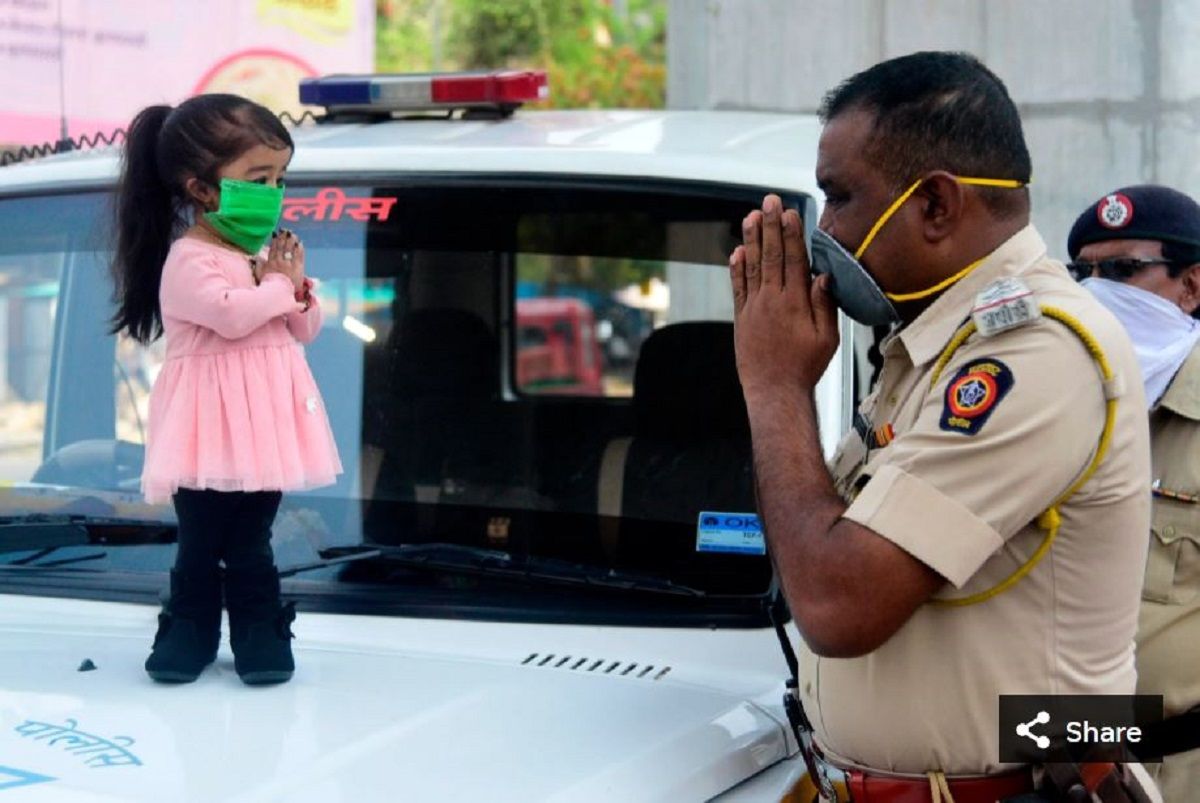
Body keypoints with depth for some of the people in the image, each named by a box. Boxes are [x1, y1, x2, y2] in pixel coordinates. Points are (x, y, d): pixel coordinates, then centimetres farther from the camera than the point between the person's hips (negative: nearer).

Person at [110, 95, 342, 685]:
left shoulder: (267, 252, 11)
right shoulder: (189, 261, -13)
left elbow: (304, 330, 15)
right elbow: (231, 314, -28)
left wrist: (297, 287, -6)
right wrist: (278, 287, -11)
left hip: (263, 423, 6)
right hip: (212, 430, -6)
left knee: (251, 545, 11)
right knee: (199, 544, 4)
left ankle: (261, 633, 19)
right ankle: (190, 630, 18)